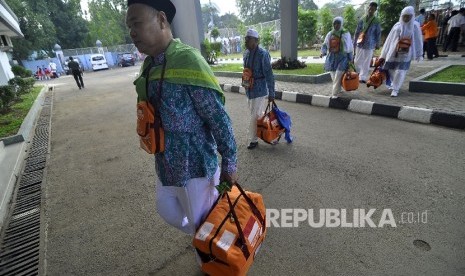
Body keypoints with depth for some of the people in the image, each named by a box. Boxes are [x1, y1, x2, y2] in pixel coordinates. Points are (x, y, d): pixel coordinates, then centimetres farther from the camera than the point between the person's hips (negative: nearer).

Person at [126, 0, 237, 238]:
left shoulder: (188, 62, -23)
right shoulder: (149, 65, 4)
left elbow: (220, 120, -21)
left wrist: (229, 164, -14)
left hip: (195, 166, -8)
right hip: (165, 165, 9)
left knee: (203, 221, 14)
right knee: (167, 210, 26)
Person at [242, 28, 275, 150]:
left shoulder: (263, 54, -18)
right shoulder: (246, 53, 6)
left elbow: (269, 74, -18)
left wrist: (271, 93, -18)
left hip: (259, 89, -8)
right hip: (249, 89, 8)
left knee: (254, 115, -1)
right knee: (259, 113, 19)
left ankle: (253, 140, 14)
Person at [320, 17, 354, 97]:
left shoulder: (345, 34, -2)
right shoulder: (330, 34, 7)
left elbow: (350, 47, 2)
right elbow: (325, 45, 14)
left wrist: (350, 59, 1)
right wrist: (323, 53, -5)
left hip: (342, 57, -4)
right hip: (332, 57, 4)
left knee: (338, 76, -14)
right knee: (333, 76, 9)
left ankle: (334, 93, -11)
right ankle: (338, 89, 33)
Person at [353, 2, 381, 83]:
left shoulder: (376, 21, -3)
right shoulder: (362, 19, 2)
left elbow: (378, 34, 2)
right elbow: (357, 32, 7)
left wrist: (377, 44, 2)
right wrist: (354, 42, 5)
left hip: (369, 45, -2)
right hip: (360, 44, 2)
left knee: (366, 62, 1)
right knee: (357, 61, 6)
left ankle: (363, 78, 8)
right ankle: (358, 75, 26)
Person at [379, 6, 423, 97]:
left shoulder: (415, 26, 1)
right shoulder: (397, 25, 6)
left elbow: (418, 41, 3)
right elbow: (389, 39, 8)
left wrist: (419, 54, 1)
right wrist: (383, 54, 5)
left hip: (405, 54, -2)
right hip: (394, 52, 2)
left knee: (400, 72, -7)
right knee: (392, 70, 8)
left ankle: (395, 89, 0)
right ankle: (394, 84, 32)